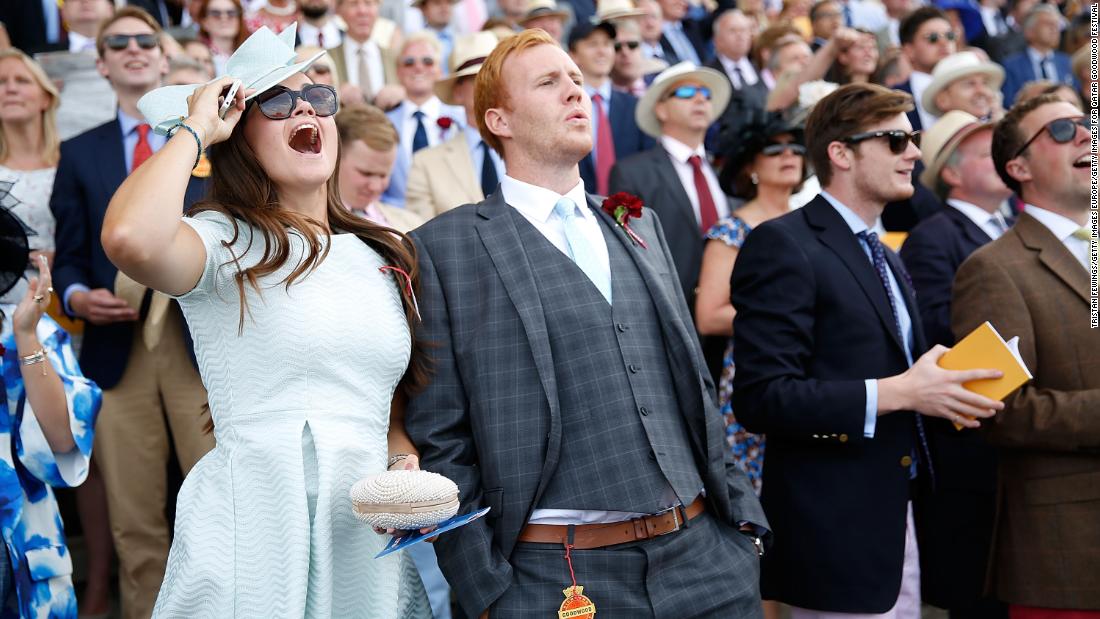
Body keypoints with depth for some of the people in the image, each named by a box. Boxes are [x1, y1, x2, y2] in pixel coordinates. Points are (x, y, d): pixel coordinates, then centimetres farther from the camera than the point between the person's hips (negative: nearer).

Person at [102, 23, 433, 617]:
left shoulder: (383, 257, 15)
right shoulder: (225, 242, -3)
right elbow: (130, 238, -27)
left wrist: (409, 463, 1)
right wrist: (195, 128, -11)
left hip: (373, 536, 6)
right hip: (255, 520, -5)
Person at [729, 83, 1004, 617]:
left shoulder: (884, 259, 18)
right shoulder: (783, 246, -12)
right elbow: (761, 397, -20)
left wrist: (942, 392, 1)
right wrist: (897, 393, -23)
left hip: (897, 519, 9)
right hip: (836, 531, -9)